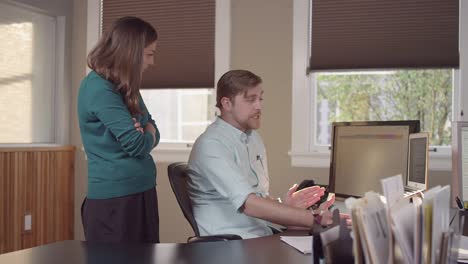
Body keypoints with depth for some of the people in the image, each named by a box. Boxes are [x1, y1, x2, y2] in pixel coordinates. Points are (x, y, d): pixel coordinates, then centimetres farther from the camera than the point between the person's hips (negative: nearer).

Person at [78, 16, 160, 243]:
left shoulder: (124, 88, 12)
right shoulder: (99, 88, -16)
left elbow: (154, 132, 13)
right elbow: (137, 145, -19)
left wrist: (143, 131, -9)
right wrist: (146, 134, 3)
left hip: (140, 193, 9)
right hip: (115, 199, -9)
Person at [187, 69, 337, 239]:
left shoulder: (254, 139, 13)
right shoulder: (211, 145, -14)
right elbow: (248, 204, -24)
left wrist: (283, 206, -7)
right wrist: (316, 219, -26)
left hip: (263, 237, 7)